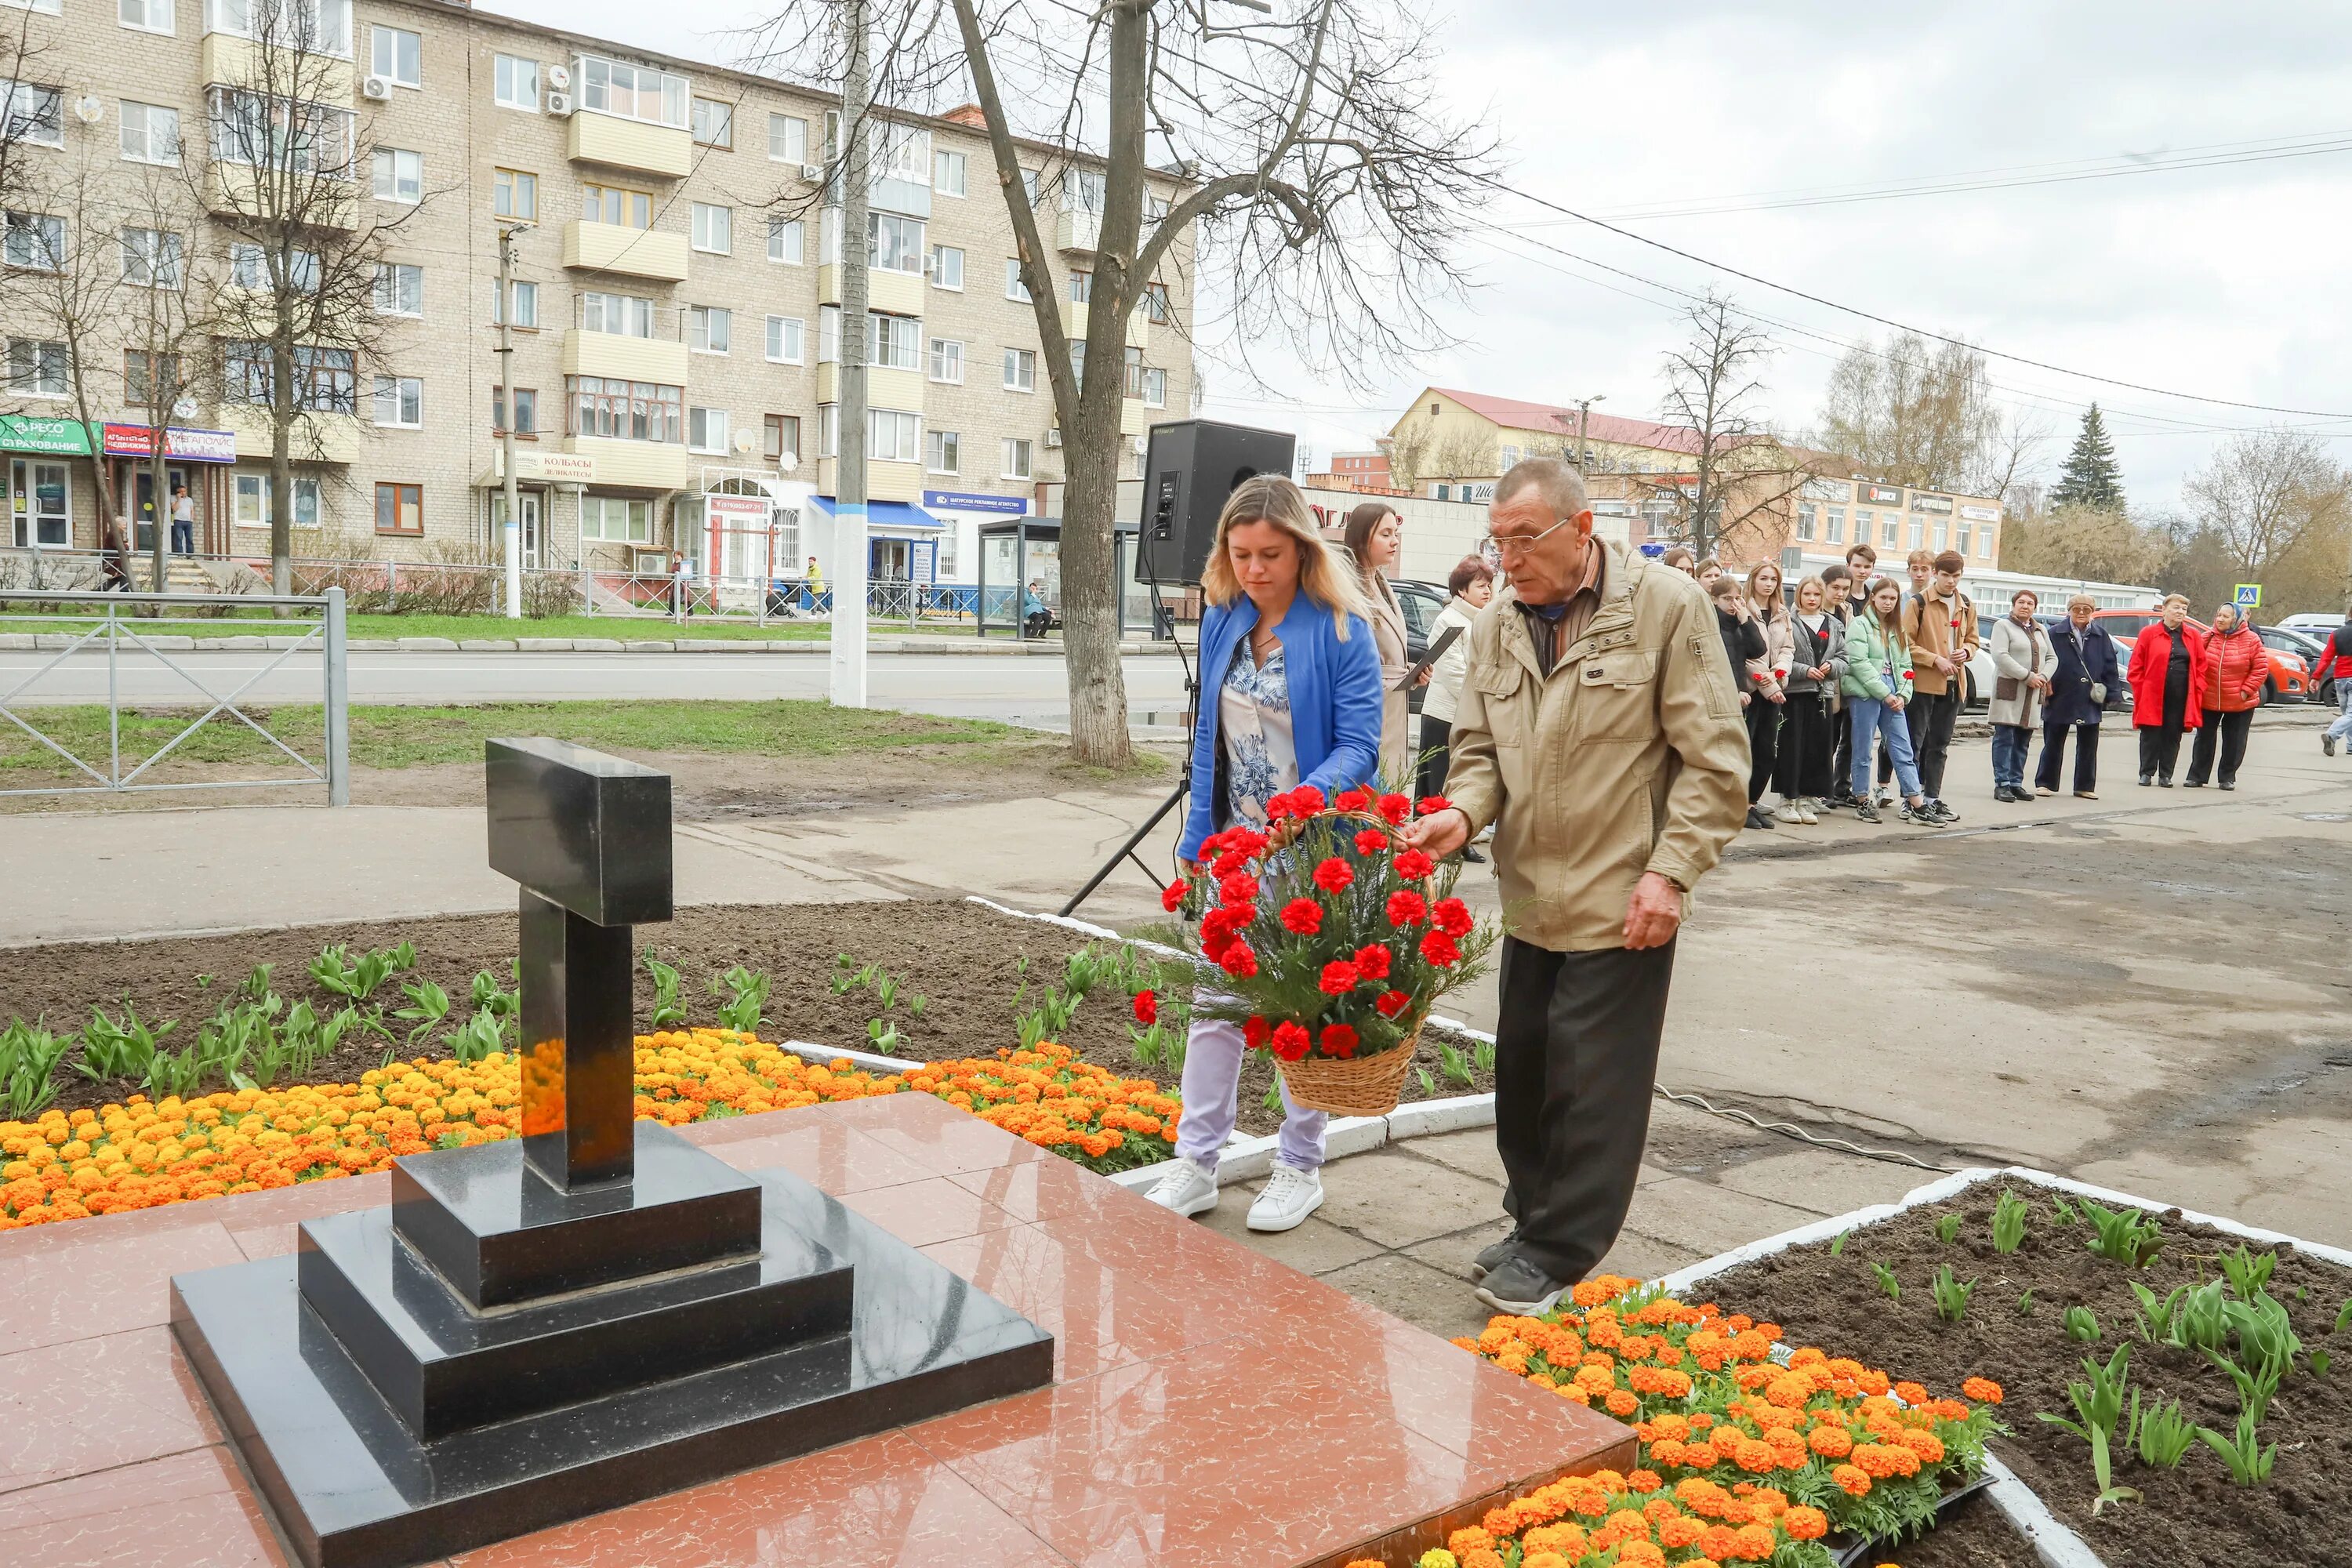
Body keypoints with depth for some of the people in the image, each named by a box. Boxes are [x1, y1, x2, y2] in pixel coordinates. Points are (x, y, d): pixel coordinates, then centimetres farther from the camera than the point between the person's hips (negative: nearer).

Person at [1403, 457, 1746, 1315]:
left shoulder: (1667, 606, -9)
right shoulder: (1497, 625, 6)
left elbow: (1714, 759, -9)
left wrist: (1670, 871, -14)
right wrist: (1462, 810, -9)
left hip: (1622, 905, -5)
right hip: (1530, 899, 6)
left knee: (1593, 1086, 2)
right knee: (1522, 1074, 15)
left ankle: (1557, 1253, 17)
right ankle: (1531, 1221, 33)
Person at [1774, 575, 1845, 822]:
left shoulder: (1834, 625, 15)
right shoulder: (1789, 623, -1)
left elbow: (1844, 657, 14)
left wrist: (1831, 666, -5)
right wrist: (1805, 671, -16)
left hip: (1824, 694, 4)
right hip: (1794, 692, -4)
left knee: (1818, 748, 4)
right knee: (1792, 746, -4)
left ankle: (1807, 799, 12)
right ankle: (1788, 799, 3)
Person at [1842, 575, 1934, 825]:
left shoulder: (1897, 630, 19)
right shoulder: (1860, 624, -2)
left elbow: (1904, 665, 16)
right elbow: (1859, 662, -12)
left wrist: (1903, 694, -1)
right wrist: (1884, 693, -14)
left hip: (1892, 696, 6)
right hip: (1866, 693, -6)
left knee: (1902, 748, 2)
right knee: (1863, 750, 0)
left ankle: (1917, 805, 1)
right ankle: (1863, 803, 8)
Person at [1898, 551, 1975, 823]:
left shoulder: (1966, 605, 11)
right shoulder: (1918, 603, -6)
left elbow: (1972, 639, 21)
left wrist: (1965, 652, -1)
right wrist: (1935, 660, -16)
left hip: (1953, 683, 6)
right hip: (1922, 682, -5)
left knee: (1939, 745, 10)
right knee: (1915, 743, -2)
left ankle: (1933, 798, 16)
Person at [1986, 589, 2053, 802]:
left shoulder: (2040, 630, 20)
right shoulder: (2003, 625, 0)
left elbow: (2052, 658, 16)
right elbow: (2000, 656, -13)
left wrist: (2043, 676, -5)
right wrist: (2027, 676, -17)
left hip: (2033, 694, 6)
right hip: (2009, 691, -6)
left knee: (2023, 742, 7)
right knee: (2004, 739, -7)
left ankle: (2016, 783, 12)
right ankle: (2002, 784, -6)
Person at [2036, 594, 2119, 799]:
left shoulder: (2101, 636, 4)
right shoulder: (2056, 635, -4)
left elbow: (2110, 667, 6)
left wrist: (2106, 692, 0)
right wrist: (2046, 689, -8)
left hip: (2089, 701, 3)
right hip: (2060, 699, -3)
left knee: (2088, 746, 9)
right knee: (2053, 743, 6)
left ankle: (2085, 786, 18)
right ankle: (2046, 783, 14)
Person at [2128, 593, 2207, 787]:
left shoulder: (2193, 636, 10)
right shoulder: (2149, 634, 1)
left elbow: (2200, 666, 9)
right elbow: (2137, 666, 1)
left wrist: (2197, 691, 0)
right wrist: (2140, 689, -5)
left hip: (2181, 698, 2)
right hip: (2153, 696, -2)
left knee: (2173, 736, 6)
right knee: (2150, 735, 2)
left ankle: (2166, 775, 14)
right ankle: (2146, 773, 11)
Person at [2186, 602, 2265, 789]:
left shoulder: (2251, 640, -6)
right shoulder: (2207, 638, 0)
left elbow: (2261, 668, -5)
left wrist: (2247, 690, -11)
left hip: (2240, 703, -1)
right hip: (2208, 701, 1)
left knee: (2233, 742, 7)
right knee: (2204, 739, 6)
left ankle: (2228, 777, 19)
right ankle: (2197, 776, 12)